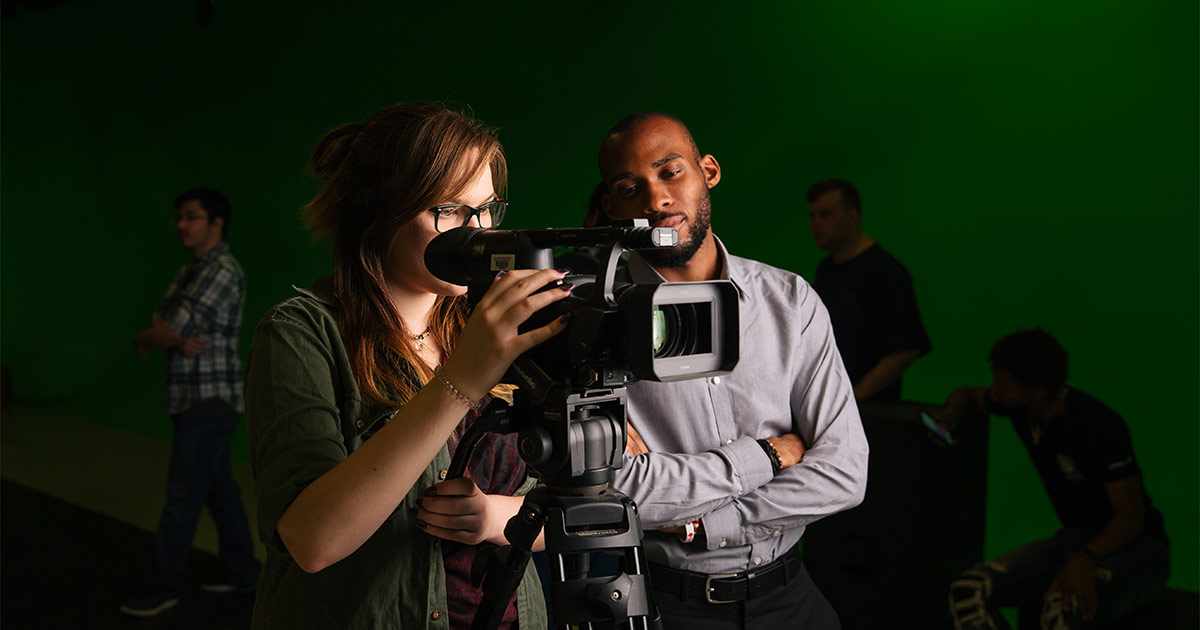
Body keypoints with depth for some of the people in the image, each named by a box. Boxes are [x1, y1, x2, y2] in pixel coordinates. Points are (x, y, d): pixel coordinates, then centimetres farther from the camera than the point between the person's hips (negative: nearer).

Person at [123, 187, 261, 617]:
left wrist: (147, 338, 1)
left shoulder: (223, 272, -17)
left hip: (210, 401, -10)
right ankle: (242, 570, 28)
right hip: (193, 399, 10)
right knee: (219, 489, 16)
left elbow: (160, 335, -20)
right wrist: (180, 341, -15)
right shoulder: (189, 272, 15)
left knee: (182, 498, -2)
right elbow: (159, 326, 6)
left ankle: (162, 588, 9)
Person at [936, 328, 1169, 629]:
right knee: (968, 591, -22)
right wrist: (950, 413, -6)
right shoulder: (1019, 406, -4)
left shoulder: (1099, 426, -23)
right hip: (1077, 537, 6)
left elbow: (1131, 516, -20)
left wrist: (1084, 560, -37)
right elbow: (968, 395, 18)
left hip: (1136, 545, -6)